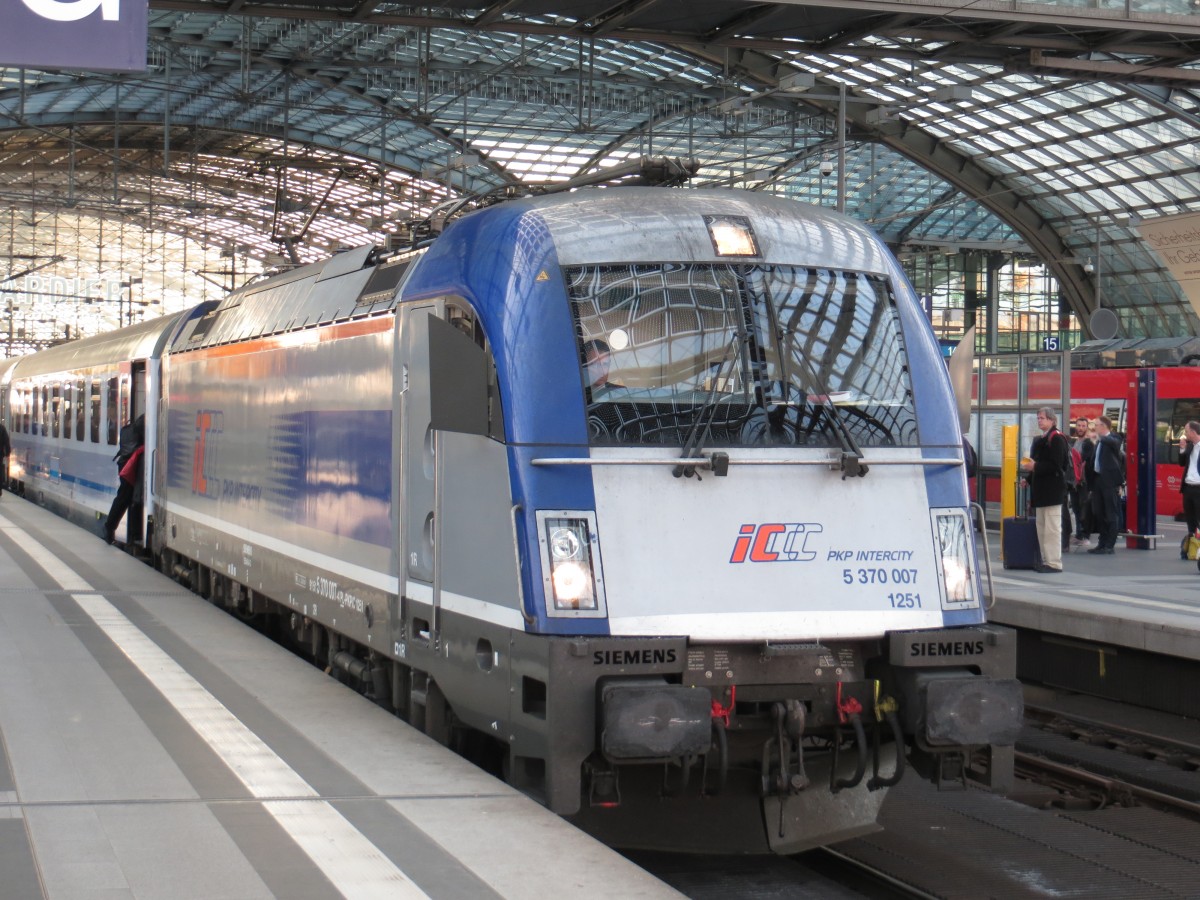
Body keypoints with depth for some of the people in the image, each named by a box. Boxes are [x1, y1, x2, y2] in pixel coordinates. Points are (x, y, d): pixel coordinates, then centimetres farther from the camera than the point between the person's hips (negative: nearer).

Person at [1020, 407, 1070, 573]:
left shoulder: (1056, 438, -10)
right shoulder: (1039, 440, 18)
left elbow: (1056, 465, -18)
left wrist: (1035, 467, -20)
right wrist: (1029, 479, 13)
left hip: (1052, 489, -10)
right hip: (1040, 489, 10)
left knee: (1052, 527, -8)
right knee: (1041, 527, 12)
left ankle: (1054, 563, -6)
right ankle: (1046, 560, 17)